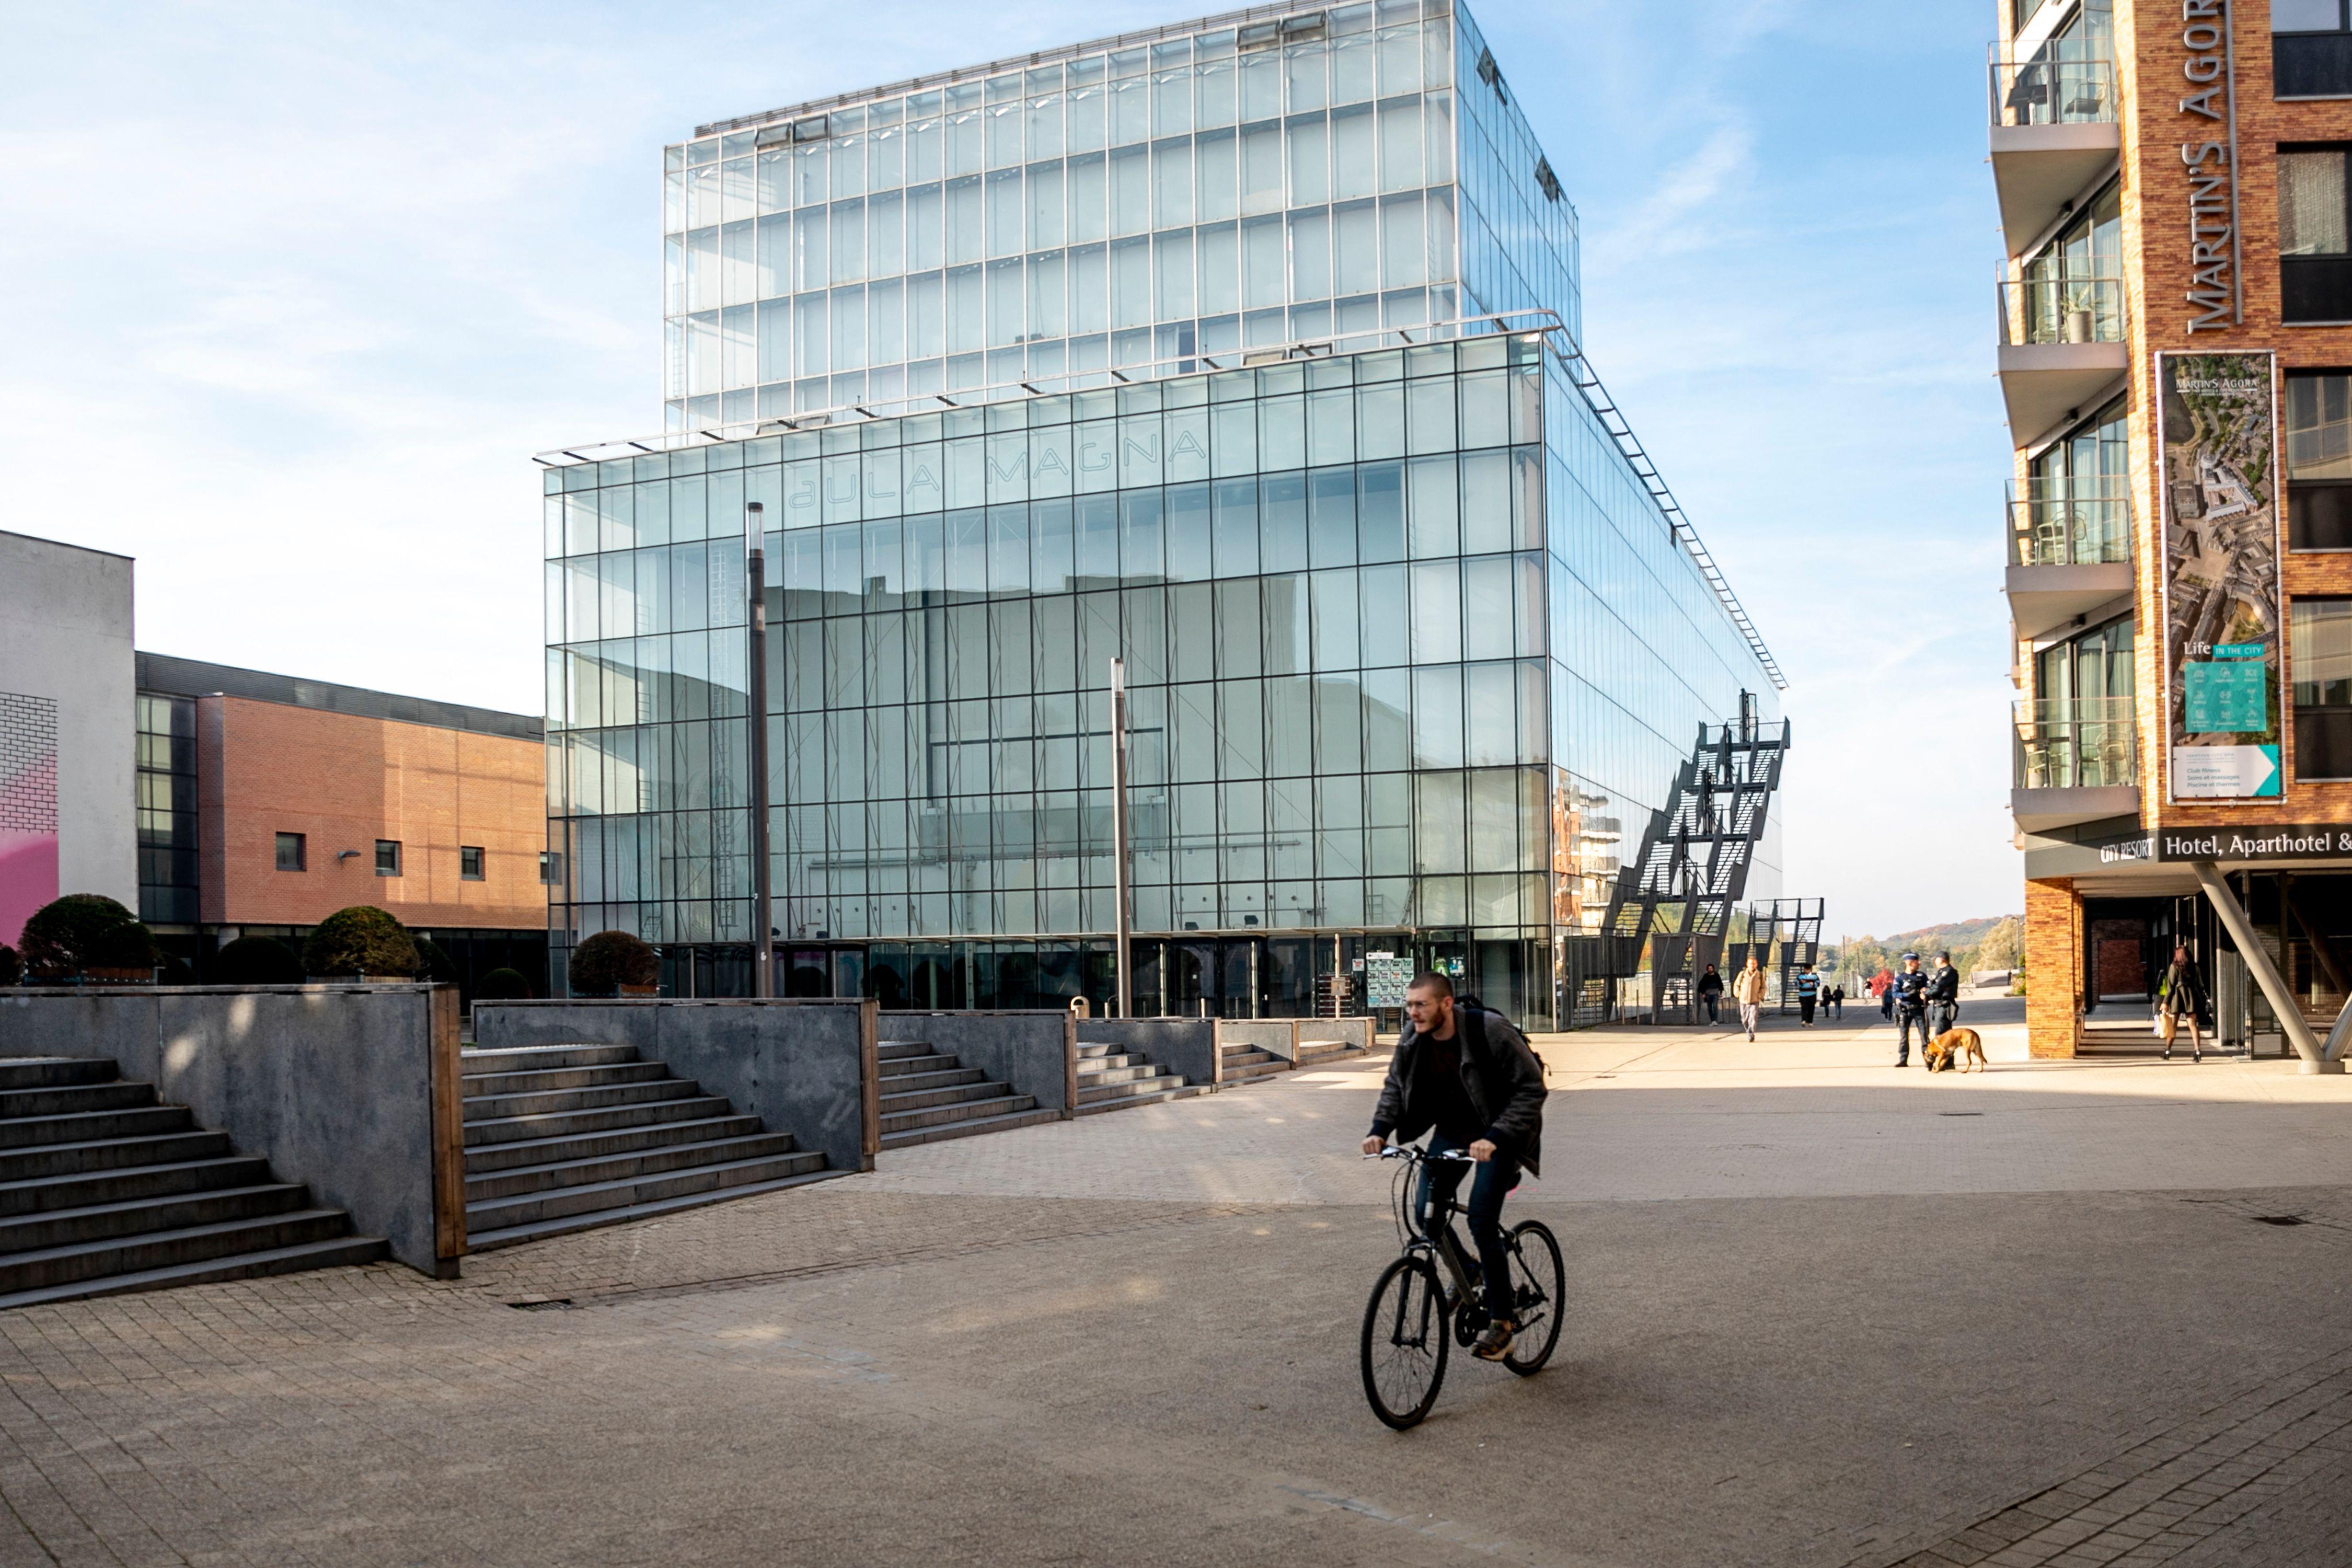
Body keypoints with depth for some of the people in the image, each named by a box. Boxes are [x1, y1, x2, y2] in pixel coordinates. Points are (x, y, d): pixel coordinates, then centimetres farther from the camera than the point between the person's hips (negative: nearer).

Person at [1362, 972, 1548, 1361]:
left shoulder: (1490, 1031, -27)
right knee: (1427, 1214, -3)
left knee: (1481, 1221, -16)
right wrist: (1379, 1128, -11)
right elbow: (1396, 1084, 6)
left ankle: (1502, 1320, -2)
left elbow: (1532, 1088, -24)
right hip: (1453, 1129, 6)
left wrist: (1496, 1137, -35)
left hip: (1498, 1132, -6)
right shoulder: (1414, 1038, -10)